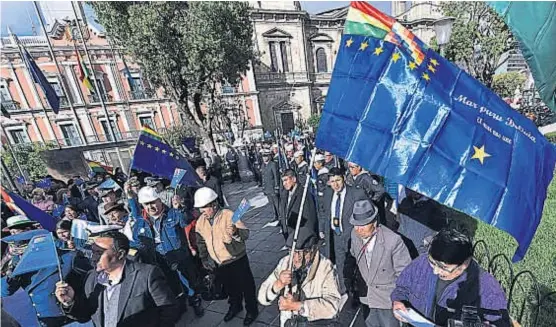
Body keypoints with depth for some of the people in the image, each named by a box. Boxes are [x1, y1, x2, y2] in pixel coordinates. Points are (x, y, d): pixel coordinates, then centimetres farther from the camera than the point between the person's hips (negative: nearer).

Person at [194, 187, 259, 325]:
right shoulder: (201, 221, -5)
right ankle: (235, 306, 52)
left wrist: (235, 232, -44)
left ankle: (252, 310, 37)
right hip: (218, 264, 5)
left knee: (246, 286, 13)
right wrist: (204, 258, 10)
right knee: (230, 287, 26)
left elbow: (246, 234, -24)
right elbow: (201, 242, 11)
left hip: (237, 260, -5)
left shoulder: (229, 215, -23)